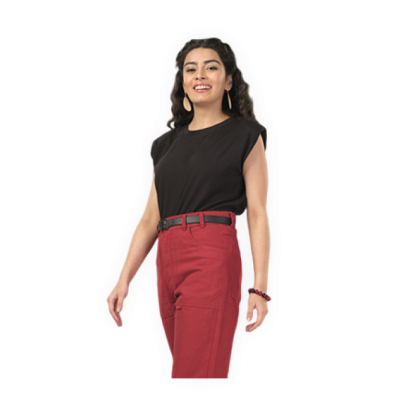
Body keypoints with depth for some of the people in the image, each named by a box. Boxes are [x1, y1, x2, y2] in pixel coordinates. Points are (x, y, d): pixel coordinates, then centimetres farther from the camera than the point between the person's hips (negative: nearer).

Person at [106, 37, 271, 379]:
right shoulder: (167, 144, 20)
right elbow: (150, 219, 17)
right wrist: (123, 280, 7)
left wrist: (260, 288, -9)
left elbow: (258, 214, -1)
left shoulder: (246, 136, 7)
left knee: (197, 372, -13)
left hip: (213, 259, -5)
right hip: (167, 260, 6)